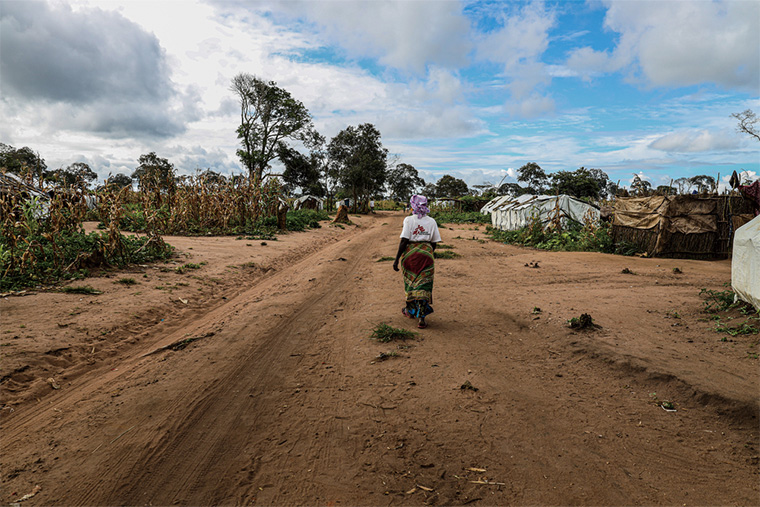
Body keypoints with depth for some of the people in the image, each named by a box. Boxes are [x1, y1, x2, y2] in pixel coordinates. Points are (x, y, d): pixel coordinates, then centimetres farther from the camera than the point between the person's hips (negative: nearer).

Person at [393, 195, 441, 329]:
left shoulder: (409, 220, -7)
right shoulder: (432, 222, 3)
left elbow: (403, 241, -12)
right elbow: (434, 243, 6)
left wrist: (397, 259, -9)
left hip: (410, 253, -1)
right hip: (426, 254, 2)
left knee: (410, 282, 17)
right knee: (423, 285, 2)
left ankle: (410, 311, 34)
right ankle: (421, 317, -5)